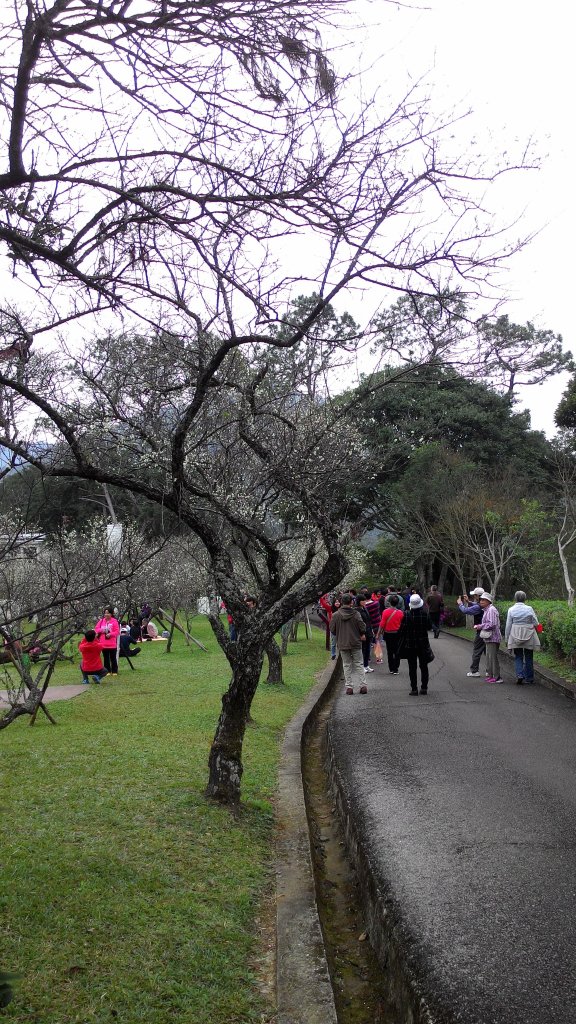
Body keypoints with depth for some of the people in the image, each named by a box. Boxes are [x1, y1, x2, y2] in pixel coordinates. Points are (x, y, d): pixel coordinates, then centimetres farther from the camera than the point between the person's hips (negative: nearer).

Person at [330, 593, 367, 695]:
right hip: (356, 643, -1)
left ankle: (349, 686, 7)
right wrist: (362, 635, 11)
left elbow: (332, 629, -2)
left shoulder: (336, 615, -7)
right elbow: (362, 627, -10)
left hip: (342, 644, 1)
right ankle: (363, 685, 5)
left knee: (347, 665, 10)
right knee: (359, 664, 9)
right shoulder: (356, 614, -10)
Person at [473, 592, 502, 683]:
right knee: (488, 657, 15)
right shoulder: (486, 610, 17)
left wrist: (480, 626, -14)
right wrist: (479, 626, 9)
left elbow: (492, 624, -24)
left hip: (492, 638, -11)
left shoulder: (491, 610, -16)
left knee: (493, 657, -8)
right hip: (489, 638, 11)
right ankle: (490, 675, 23)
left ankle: (497, 677, -4)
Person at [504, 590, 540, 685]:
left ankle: (519, 675, -11)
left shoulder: (511, 610, -3)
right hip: (528, 635, 0)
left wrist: (506, 639, 8)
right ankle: (529, 678, 16)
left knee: (518, 657, 8)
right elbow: (536, 623, -1)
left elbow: (508, 626, 0)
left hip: (515, 636, 0)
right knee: (528, 657, 10)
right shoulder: (529, 609, -5)